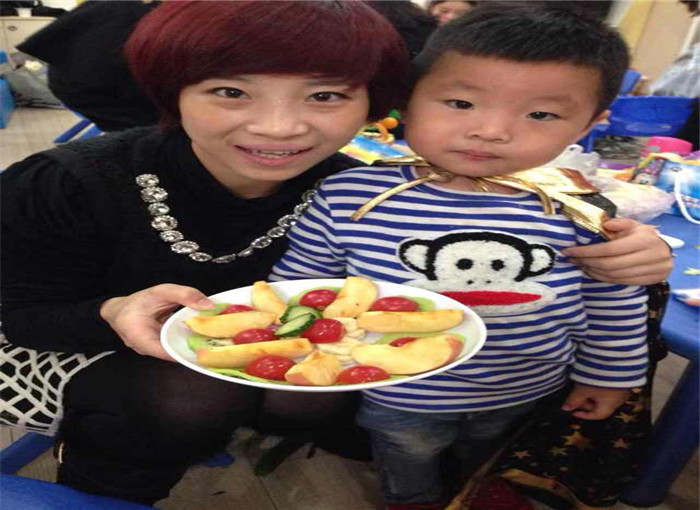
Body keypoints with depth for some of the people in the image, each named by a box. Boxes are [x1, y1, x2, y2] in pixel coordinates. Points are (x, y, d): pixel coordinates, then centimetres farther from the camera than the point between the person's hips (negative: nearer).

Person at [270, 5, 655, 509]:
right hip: (398, 396, -1)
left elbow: (615, 306, -5)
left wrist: (607, 375, 5)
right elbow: (296, 281, -11)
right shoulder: (349, 197, -25)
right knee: (407, 467, 29)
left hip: (529, 393, 2)